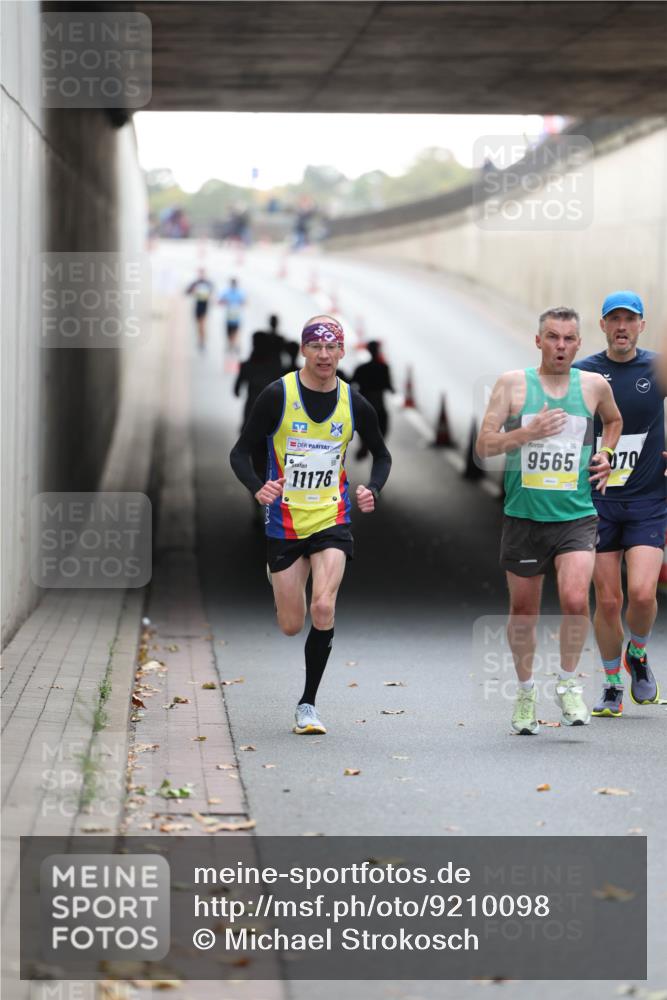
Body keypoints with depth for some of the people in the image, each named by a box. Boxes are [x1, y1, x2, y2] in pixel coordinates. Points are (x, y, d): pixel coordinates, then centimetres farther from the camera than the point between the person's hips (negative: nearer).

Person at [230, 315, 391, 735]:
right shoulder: (278, 395, -8)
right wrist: (258, 488, -23)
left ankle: (308, 703, -4)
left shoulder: (355, 404, 0)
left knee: (323, 608, -20)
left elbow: (382, 455, 15)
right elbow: (241, 452, -4)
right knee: (291, 626, 5)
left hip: (332, 521, 1)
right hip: (284, 523, 0)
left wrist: (373, 491, -5)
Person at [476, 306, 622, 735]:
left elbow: (614, 420, 27)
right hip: (524, 516, 0)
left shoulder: (594, 385, 5)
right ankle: (526, 692, 30)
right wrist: (529, 432, -16)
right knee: (523, 610, 10)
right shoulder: (513, 384, 0)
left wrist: (605, 455, 11)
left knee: (575, 599, -20)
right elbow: (485, 445, -3)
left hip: (576, 515, 0)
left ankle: (568, 684, 1)